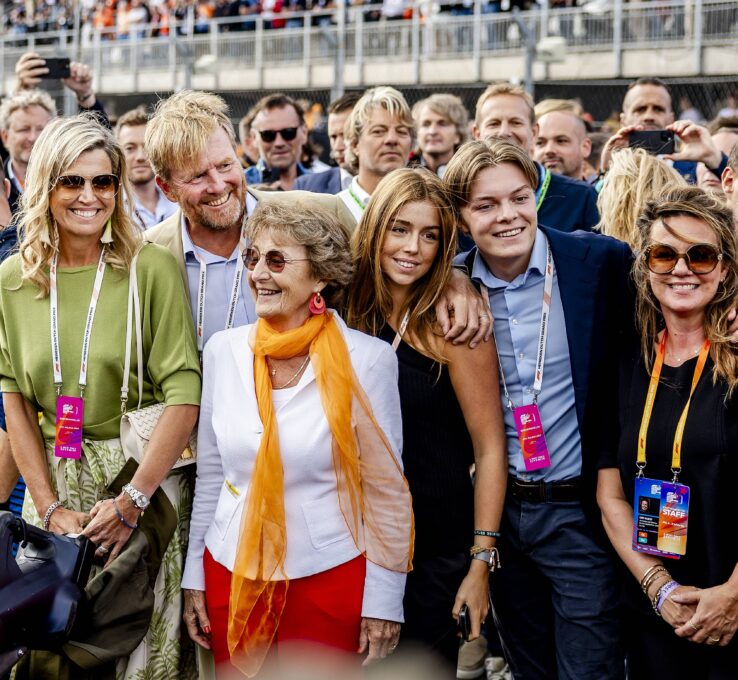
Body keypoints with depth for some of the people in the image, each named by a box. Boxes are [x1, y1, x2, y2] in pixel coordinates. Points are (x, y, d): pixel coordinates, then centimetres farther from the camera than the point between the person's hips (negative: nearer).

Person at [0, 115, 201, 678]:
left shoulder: (153, 268, -10)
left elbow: (184, 393, -14)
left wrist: (131, 500, -19)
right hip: (52, 481, 3)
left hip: (144, 476, -3)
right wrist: (49, 506, -8)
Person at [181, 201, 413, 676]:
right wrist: (194, 574, 10)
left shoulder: (366, 359, -10)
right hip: (232, 575, 3)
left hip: (329, 580, -3)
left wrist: (384, 600, -5)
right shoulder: (224, 350, 0)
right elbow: (210, 474, 9)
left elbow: (386, 489, -6)